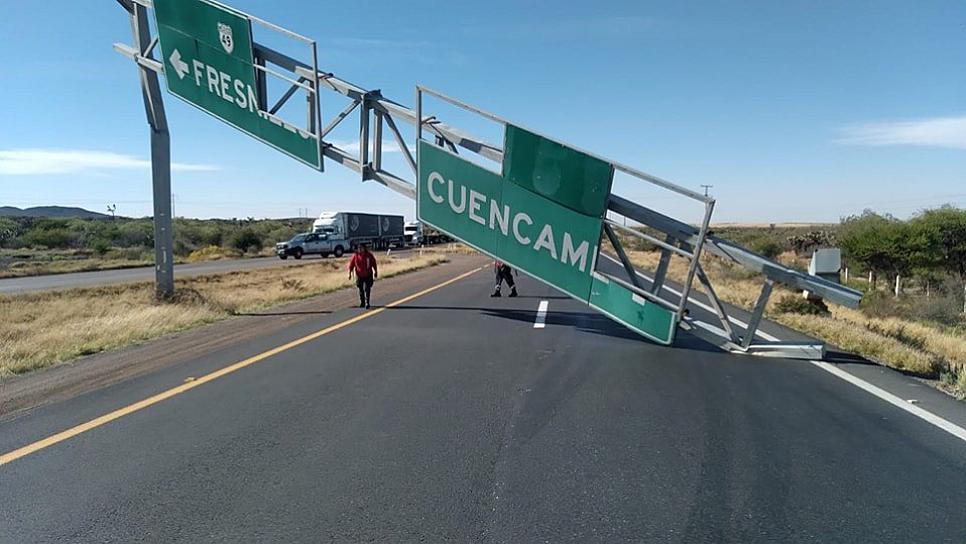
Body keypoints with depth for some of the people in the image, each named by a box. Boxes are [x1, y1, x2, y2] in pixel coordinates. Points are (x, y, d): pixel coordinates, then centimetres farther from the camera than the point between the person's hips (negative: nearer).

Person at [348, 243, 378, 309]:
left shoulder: (369, 255, -5)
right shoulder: (355, 256, -5)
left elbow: (374, 264, 7)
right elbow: (351, 265, 0)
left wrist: (375, 272, 13)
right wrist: (350, 273, -5)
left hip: (368, 276, -2)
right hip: (359, 276, 2)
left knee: (367, 290, -8)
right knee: (361, 290, 13)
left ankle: (367, 303, -4)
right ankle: (362, 303, 28)